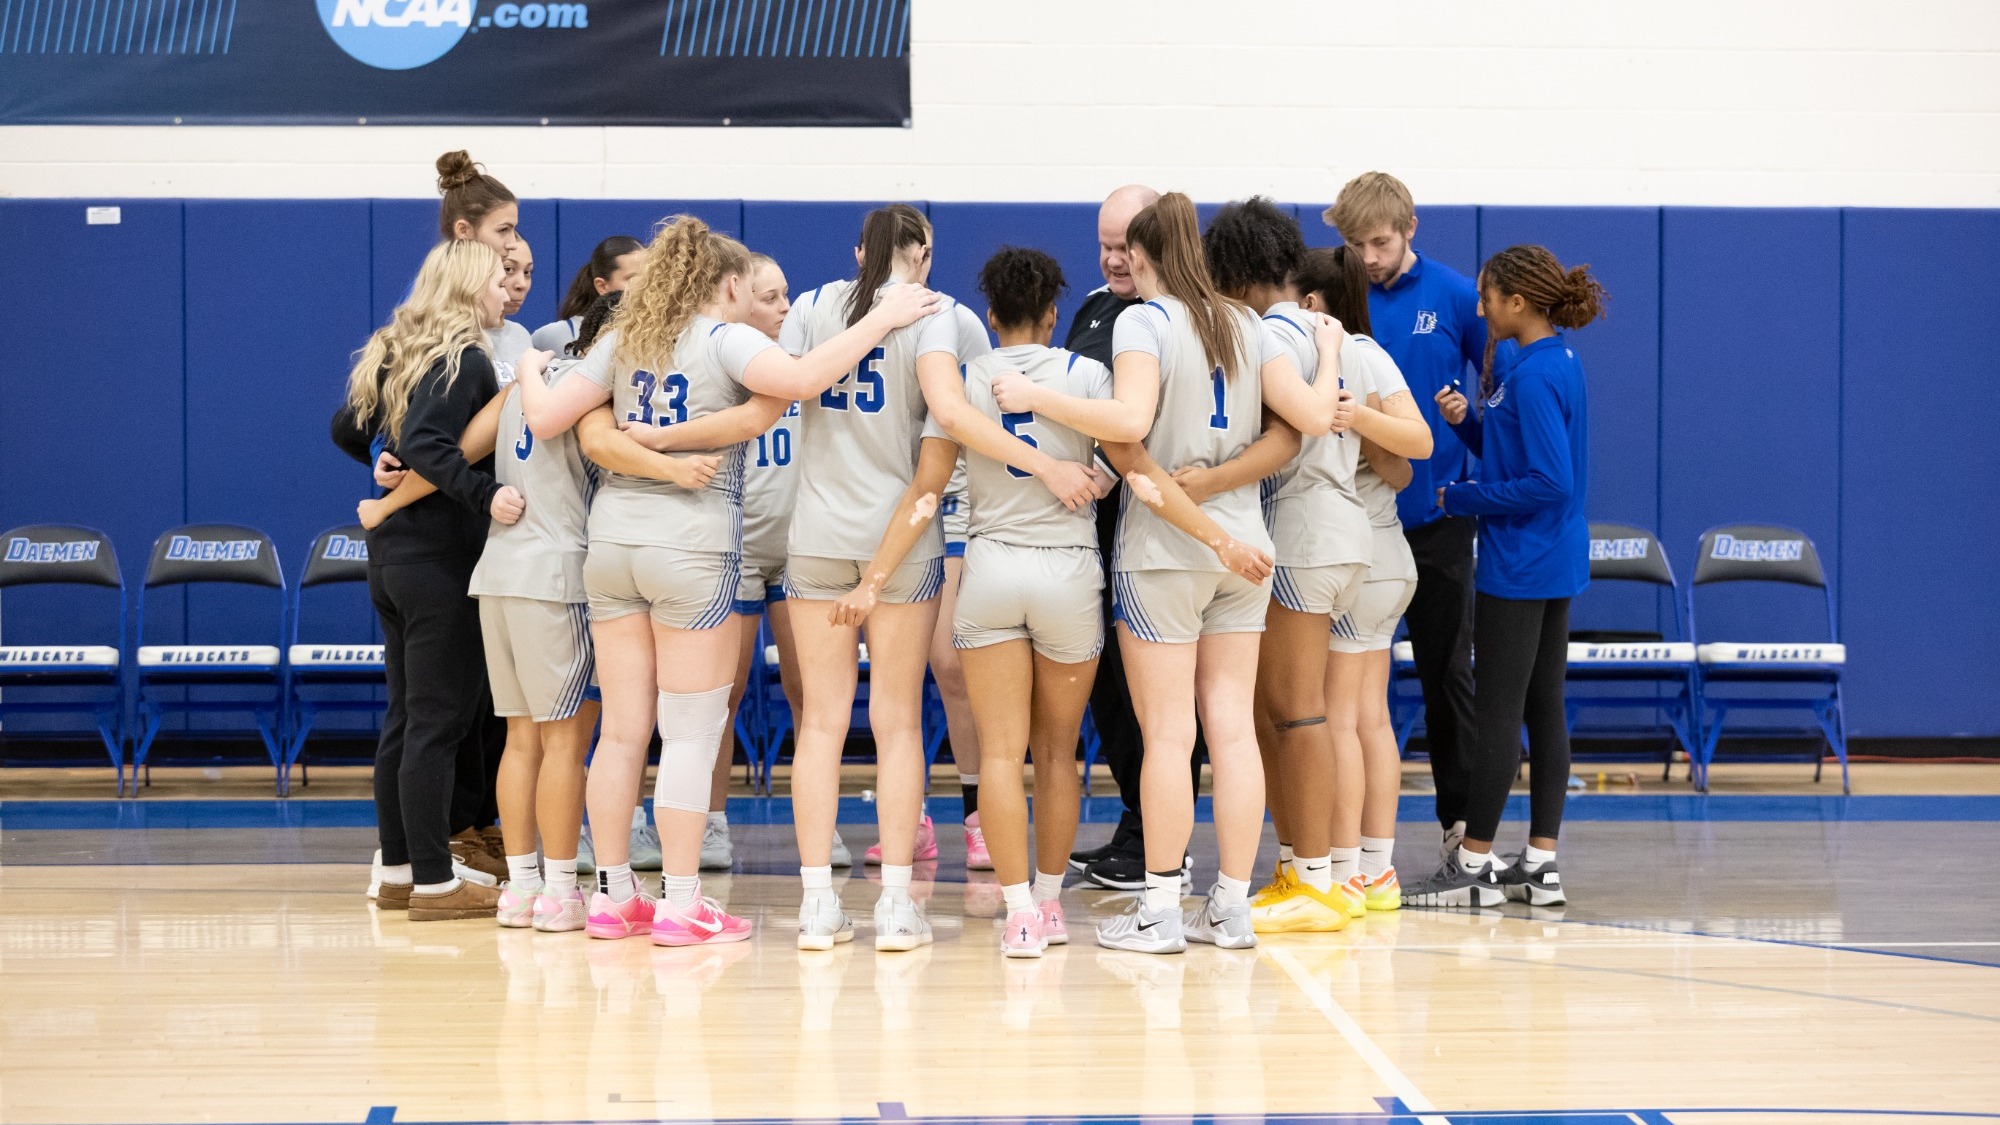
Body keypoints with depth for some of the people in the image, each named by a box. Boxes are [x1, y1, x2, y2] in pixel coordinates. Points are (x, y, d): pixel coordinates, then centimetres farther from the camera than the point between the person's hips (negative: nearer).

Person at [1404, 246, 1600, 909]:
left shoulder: (1534, 374, -18)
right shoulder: (1558, 362, 12)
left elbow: (1549, 481, -23)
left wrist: (1465, 498, -14)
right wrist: (1467, 421, 3)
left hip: (1519, 566, -10)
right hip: (1555, 563, 10)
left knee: (1497, 711, -3)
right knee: (1544, 709, 10)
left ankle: (1475, 865, 3)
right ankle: (1541, 866, 13)